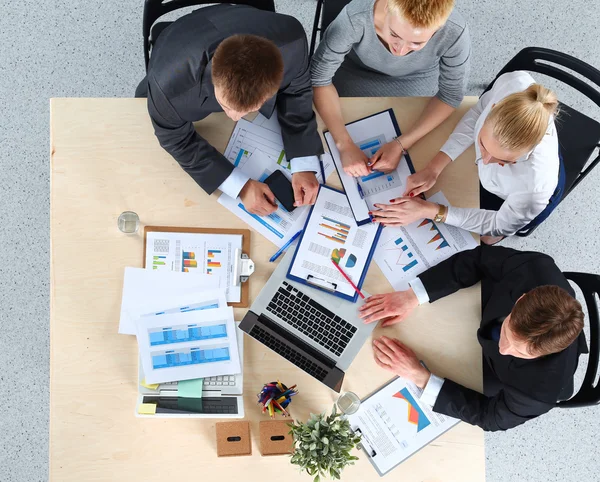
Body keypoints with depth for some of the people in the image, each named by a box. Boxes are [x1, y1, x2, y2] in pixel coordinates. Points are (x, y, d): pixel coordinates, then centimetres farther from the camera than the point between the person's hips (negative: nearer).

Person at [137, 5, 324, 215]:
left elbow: (296, 91, -24)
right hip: (184, 79, -1)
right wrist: (241, 186, -37)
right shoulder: (169, 83, -51)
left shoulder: (291, 42, -47)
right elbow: (176, 140, -29)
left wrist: (304, 165, -33)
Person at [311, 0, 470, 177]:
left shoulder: (454, 33, -35)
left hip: (419, 80, 0)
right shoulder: (355, 18, -39)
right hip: (357, 73, 0)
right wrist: (345, 144, -36)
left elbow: (450, 96, -19)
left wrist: (401, 144, -31)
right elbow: (318, 78, -26)